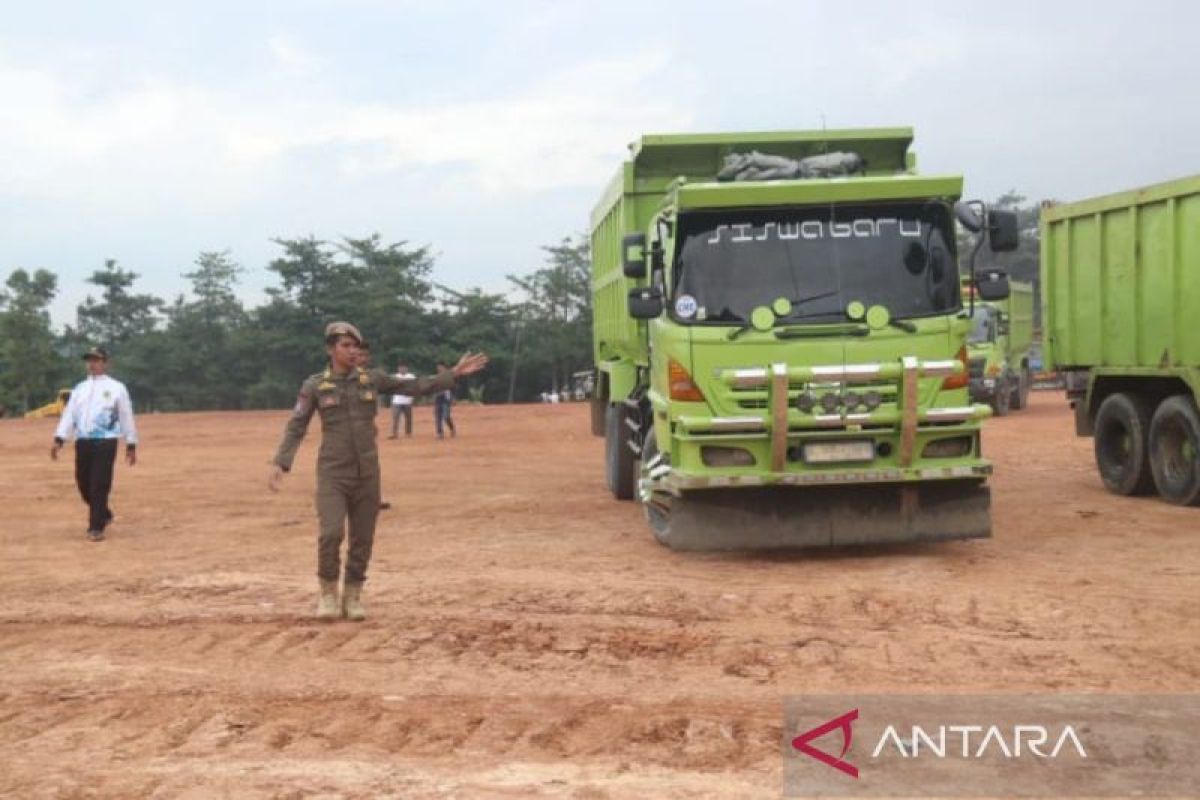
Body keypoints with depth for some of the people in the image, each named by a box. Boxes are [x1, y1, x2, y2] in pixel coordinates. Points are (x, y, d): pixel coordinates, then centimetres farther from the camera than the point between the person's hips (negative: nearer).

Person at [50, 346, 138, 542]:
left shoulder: (116, 388, 4)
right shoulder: (79, 388, 16)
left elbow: (126, 417, 4)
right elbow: (69, 414, 9)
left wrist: (131, 445, 1)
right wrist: (58, 440, -3)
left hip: (105, 442, -5)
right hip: (82, 442, 5)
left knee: (99, 485, -8)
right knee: (83, 483, 9)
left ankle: (96, 527, -4)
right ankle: (103, 514, 31)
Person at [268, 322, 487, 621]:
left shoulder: (372, 379, 3)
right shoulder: (314, 386, -2)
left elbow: (415, 387, 7)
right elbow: (296, 428, -3)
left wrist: (455, 373, 2)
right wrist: (280, 464, -14)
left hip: (366, 473, 3)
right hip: (332, 473, -2)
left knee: (362, 538, 5)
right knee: (331, 533, -16)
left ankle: (352, 597, 20)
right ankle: (329, 593, 5)